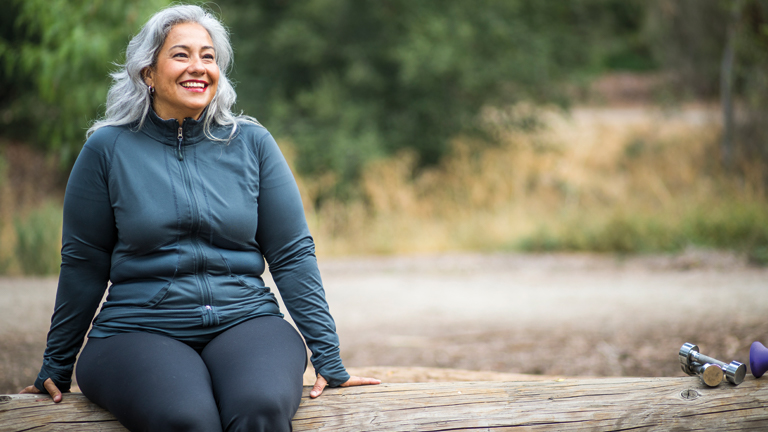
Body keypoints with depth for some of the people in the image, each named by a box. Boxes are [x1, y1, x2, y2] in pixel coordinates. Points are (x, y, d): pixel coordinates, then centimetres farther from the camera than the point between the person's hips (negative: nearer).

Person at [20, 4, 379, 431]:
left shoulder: (252, 143, 7)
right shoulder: (109, 148, 3)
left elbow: (293, 253, 7)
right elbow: (83, 264, 9)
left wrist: (329, 359, 2)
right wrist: (55, 367, 14)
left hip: (245, 320, 1)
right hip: (138, 329, -1)